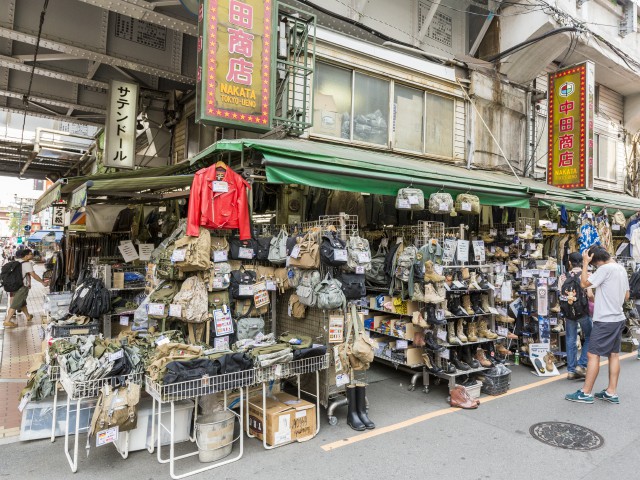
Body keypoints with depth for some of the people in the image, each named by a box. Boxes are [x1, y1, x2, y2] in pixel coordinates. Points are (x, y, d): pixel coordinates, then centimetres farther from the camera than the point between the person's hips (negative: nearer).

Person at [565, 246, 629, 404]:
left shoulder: (605, 269, -17)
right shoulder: (622, 269, 11)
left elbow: (584, 283, -17)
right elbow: (626, 296, 18)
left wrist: (585, 263, -12)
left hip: (605, 320, -9)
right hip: (618, 318, 9)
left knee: (593, 354, -4)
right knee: (614, 354, 11)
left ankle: (586, 393, 0)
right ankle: (611, 393, 15)